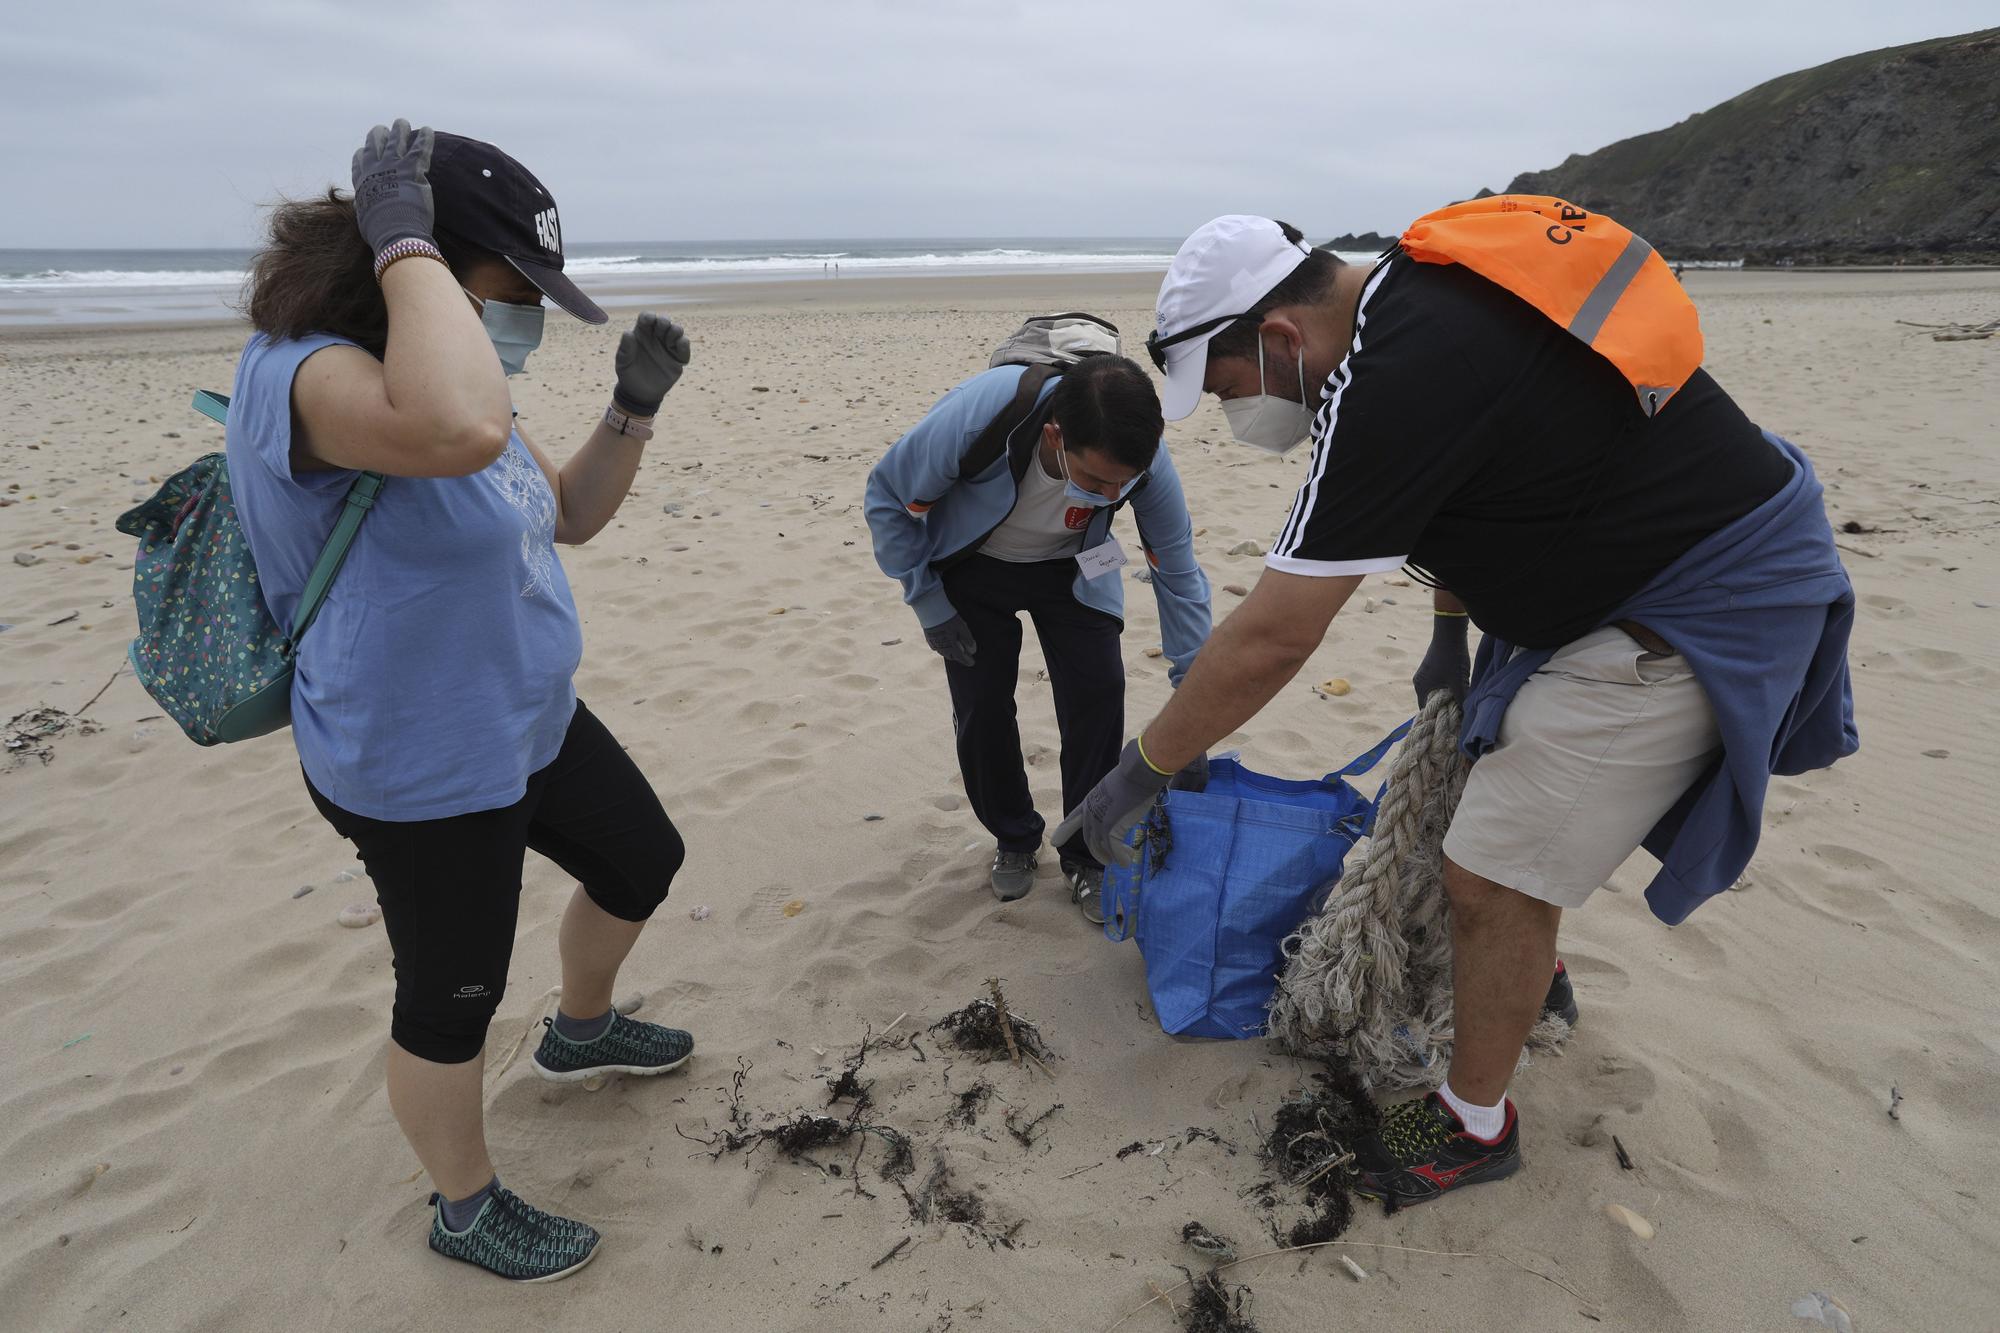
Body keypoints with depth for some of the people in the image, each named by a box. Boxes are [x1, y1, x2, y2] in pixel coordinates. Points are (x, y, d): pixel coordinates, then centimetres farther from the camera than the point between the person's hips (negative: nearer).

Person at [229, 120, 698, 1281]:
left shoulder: (448, 375, 2)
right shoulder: (301, 373, -27)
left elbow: (572, 513, 11)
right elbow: (463, 432, -51)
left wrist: (635, 408, -4)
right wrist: (404, 238, -37)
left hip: (536, 722, 9)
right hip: (421, 775, -9)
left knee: (645, 862, 25)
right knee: (453, 1001, 11)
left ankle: (582, 1030, 54)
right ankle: (466, 1208, 39)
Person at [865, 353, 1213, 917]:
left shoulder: (1143, 458, -34)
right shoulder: (973, 417, -41)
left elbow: (1179, 575, -19)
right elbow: (889, 497, -20)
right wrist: (928, 603, -16)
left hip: (1069, 568, 1)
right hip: (974, 566, -1)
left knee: (1098, 691, -13)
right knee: (982, 705, -6)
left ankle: (1086, 855, 8)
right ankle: (1014, 840, 21)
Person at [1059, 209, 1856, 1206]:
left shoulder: (1394, 382, -29)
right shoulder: (1421, 282, 1)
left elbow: (1269, 641, -26)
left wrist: (1140, 771, -14)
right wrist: (1449, 633, 20)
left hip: (1704, 612, -10)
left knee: (1491, 874, -6)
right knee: (1517, 792, 25)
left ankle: (1474, 1125, 16)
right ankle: (1529, 974, 48)